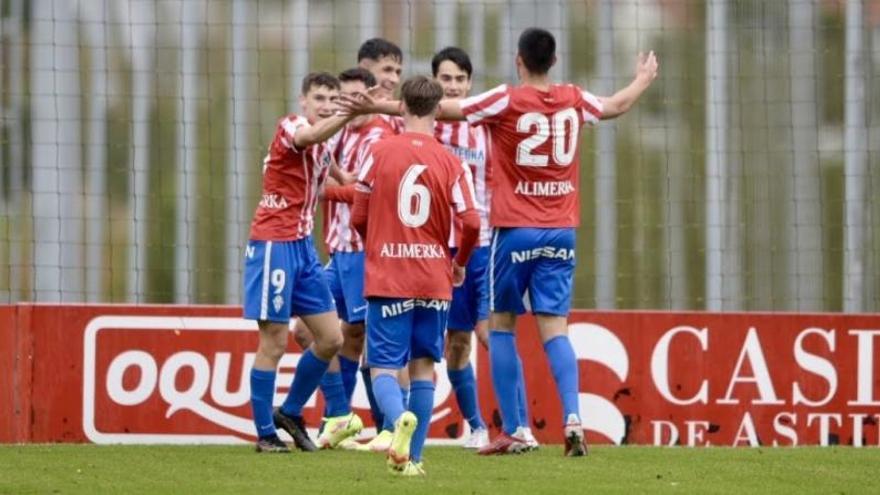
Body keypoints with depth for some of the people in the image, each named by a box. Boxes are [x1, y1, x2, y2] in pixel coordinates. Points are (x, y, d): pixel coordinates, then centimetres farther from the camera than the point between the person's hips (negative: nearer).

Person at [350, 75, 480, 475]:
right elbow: (470, 223, -8)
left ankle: (400, 419, -32)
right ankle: (411, 457, 11)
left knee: (383, 368, -1)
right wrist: (460, 263, 12)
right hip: (434, 279, 2)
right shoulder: (451, 163, -1)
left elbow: (358, 218, 0)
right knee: (423, 366, 13)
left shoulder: (379, 152, -4)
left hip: (387, 278, -2)